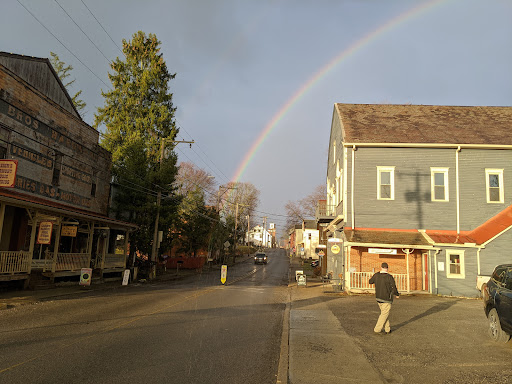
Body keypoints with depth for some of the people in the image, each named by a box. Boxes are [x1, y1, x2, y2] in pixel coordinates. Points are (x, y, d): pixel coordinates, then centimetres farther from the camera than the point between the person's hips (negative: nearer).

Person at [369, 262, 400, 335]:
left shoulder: (376, 275, -3)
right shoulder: (389, 277, -18)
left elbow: (370, 281, 16)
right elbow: (394, 289, -17)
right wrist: (397, 294, 4)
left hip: (378, 298, 6)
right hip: (386, 299, -6)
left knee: (384, 313, 18)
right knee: (384, 314, 4)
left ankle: (387, 329, 23)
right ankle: (377, 329, 3)